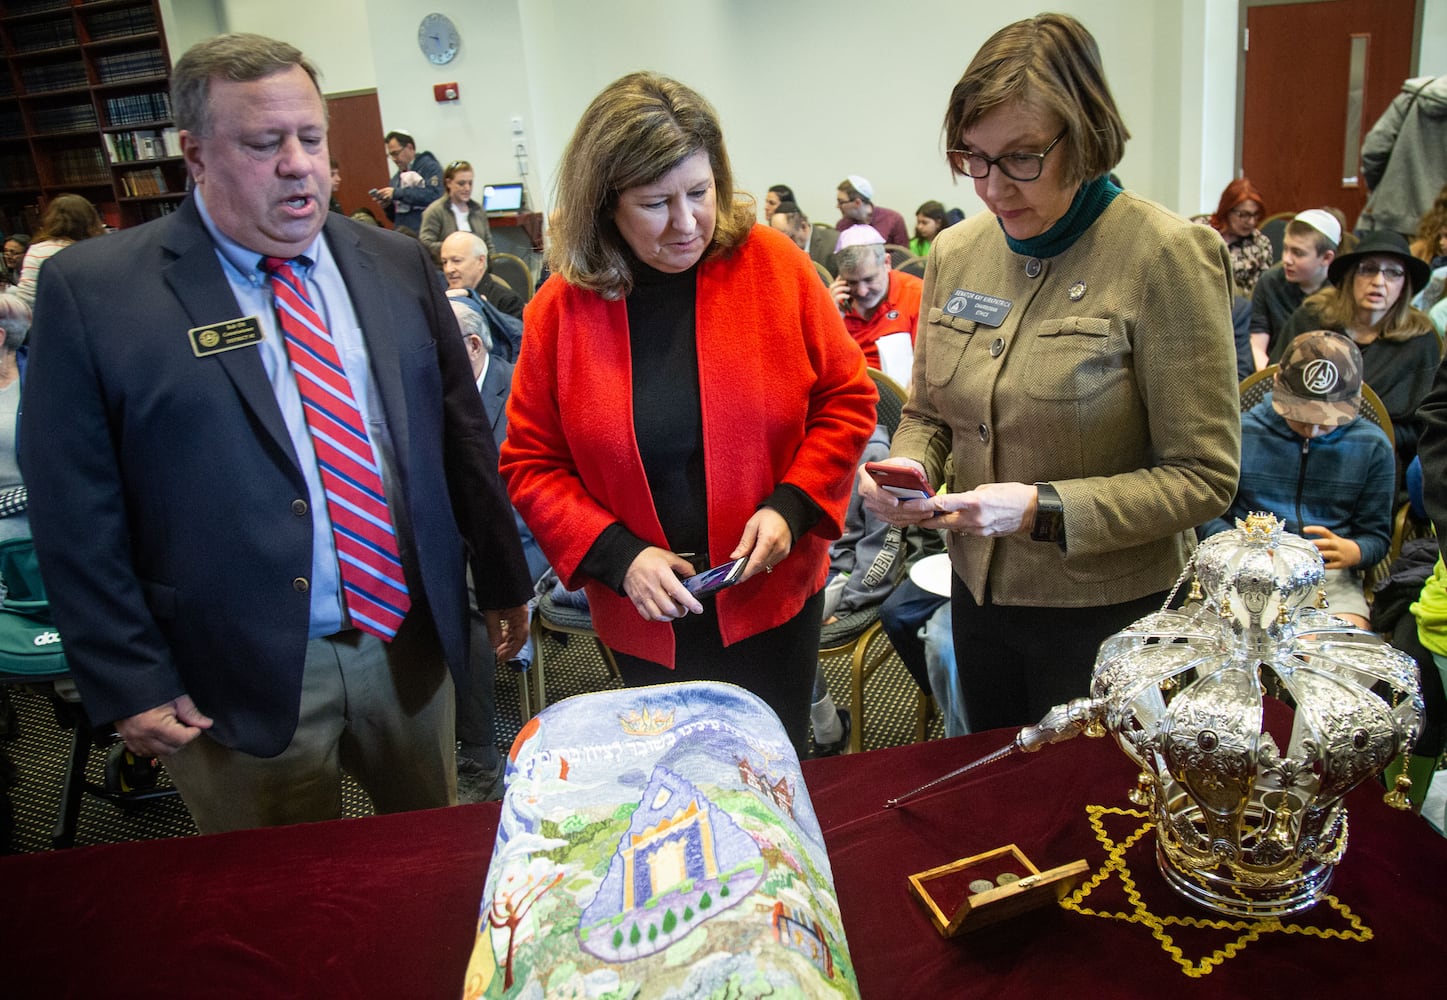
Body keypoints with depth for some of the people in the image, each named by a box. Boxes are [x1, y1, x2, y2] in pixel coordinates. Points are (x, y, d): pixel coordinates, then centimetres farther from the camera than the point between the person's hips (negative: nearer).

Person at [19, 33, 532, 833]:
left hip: (411, 643, 4)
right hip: (240, 677, -3)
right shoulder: (92, 291, -8)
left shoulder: (398, 266, 3)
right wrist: (130, 683, -8)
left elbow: (461, 430, 7)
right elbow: (75, 511, -7)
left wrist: (501, 581, 10)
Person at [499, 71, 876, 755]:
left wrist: (792, 505, -15)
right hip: (646, 618, 1)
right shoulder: (560, 308, -8)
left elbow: (846, 398, -1)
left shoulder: (775, 266, -9)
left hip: (773, 597, 0)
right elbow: (531, 463, -3)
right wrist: (617, 554, -16)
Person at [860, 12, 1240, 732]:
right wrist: (908, 467, -11)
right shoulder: (955, 253, -1)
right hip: (979, 593, 5)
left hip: (1107, 612, -5)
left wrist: (1045, 509, -27)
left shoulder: (1167, 257, -18)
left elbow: (1203, 478, -17)